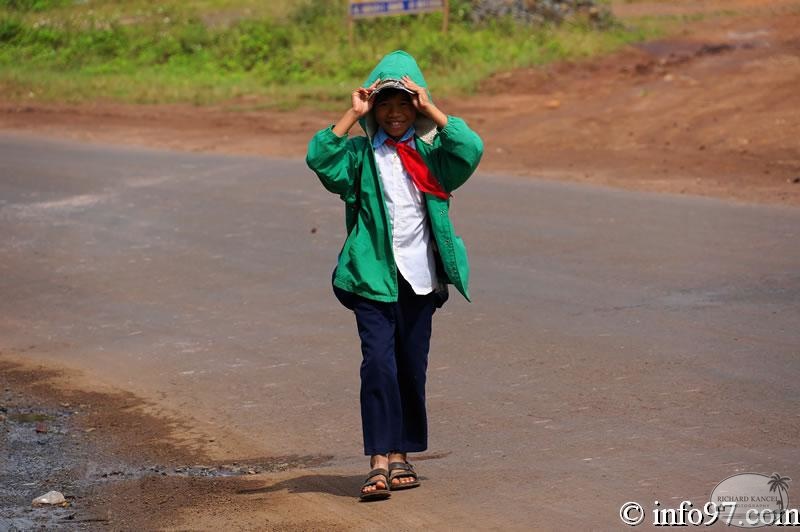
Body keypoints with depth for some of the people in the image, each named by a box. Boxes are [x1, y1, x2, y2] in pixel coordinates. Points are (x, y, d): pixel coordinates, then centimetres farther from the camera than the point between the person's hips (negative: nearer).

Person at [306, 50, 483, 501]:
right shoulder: (360, 154, 3)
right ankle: (379, 463, -15)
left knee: (412, 368, 9)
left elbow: (471, 149, -12)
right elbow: (320, 158, -16)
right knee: (379, 364, -13)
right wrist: (353, 116, -15)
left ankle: (401, 455, 21)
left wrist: (431, 111, -12)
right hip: (373, 278, -2)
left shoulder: (430, 152, 7)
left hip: (421, 279, 2)